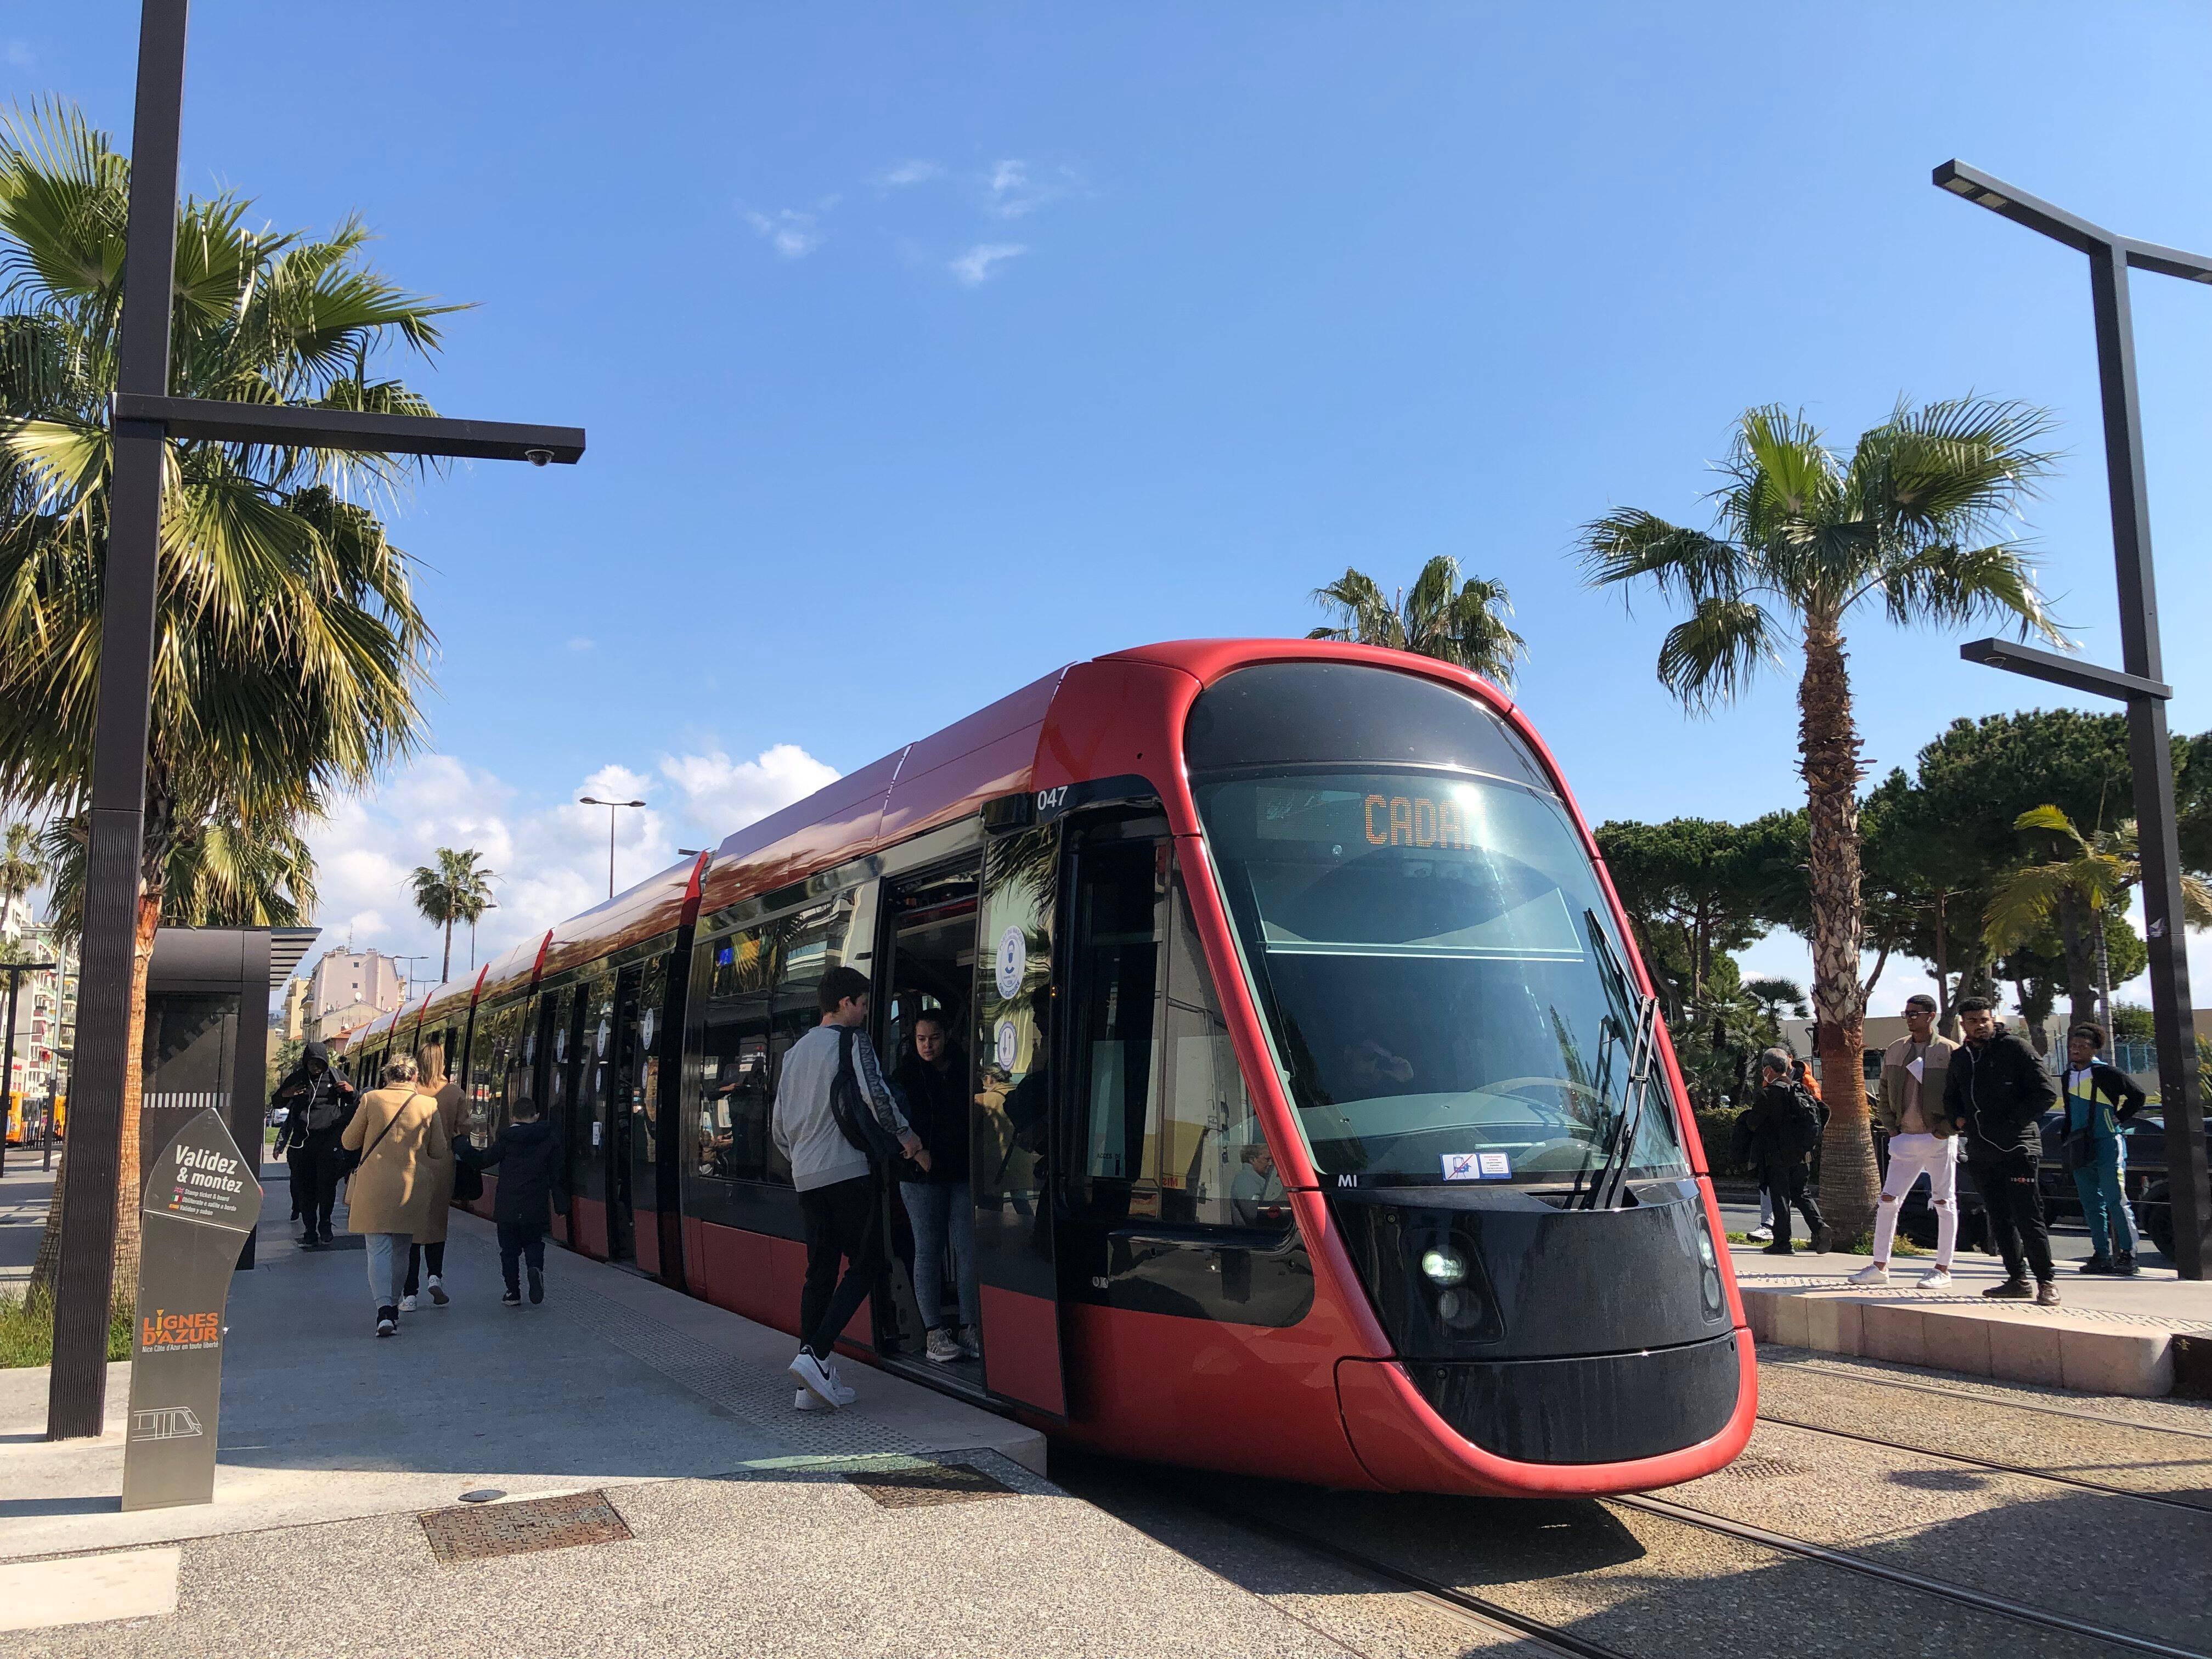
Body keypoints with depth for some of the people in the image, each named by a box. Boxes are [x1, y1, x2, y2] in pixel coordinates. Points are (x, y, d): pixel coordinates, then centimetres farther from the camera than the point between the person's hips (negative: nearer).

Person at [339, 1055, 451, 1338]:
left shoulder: (371, 1100, -5)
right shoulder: (429, 1105, -2)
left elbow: (349, 1142, 4)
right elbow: (439, 1152, 3)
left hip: (374, 1187, -2)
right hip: (412, 1188, 2)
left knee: (378, 1249, -2)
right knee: (401, 1249, 17)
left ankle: (384, 1309, -17)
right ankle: (393, 1306, 26)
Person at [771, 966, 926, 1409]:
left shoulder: (795, 1052, 19)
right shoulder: (851, 1042, -3)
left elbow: (778, 1126, 22)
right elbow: (877, 1097, -15)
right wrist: (911, 1142, -4)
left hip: (806, 1178, 7)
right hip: (849, 1172, -7)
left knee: (820, 1272, 9)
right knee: (864, 1265, -3)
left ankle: (813, 1381, 5)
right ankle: (816, 1354, -17)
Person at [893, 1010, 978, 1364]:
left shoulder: (965, 1069, 6)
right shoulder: (907, 1073, 1)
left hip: (964, 1172, 2)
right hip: (922, 1175, -2)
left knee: (968, 1250, 0)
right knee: (928, 1252, 1)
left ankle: (969, 1327, 8)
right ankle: (934, 1332, 5)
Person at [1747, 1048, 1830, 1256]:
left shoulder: (1768, 1094, -14)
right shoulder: (1801, 1090, 7)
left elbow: (1753, 1123, -8)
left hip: (1777, 1155, -6)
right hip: (1802, 1155, 6)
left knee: (1780, 1197, 1)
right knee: (1801, 1193, 15)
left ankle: (1782, 1242, 4)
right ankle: (1818, 1226, -5)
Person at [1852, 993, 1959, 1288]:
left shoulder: (1951, 1052, -6)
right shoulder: (1894, 1051, 9)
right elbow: (1884, 1095, 16)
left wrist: (1945, 1130, -13)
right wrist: (1892, 1129, 6)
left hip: (1939, 1140, -5)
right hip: (1904, 1140, 5)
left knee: (1945, 1203, 3)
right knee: (1888, 1200, 3)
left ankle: (1943, 1270, 11)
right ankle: (1880, 1267, 9)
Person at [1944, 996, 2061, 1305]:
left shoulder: (2014, 1048, -4)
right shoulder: (1960, 1058, 15)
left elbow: (2046, 1093, -8)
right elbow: (1950, 1099, 29)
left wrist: (2013, 1120, -13)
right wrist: (1958, 1119, 9)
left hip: (2016, 1148, -7)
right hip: (1980, 1152, 7)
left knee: (2027, 1218, -8)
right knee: (1999, 1220, 10)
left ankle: (2046, 1283, -1)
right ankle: (2018, 1280, 18)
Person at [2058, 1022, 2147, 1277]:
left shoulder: (2106, 1073, -6)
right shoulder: (2069, 1077, 14)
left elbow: (2137, 1096, -3)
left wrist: (2118, 1119, -5)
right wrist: (2067, 1142, 18)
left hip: (2107, 1145, -7)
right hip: (2080, 1149, 7)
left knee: (2116, 1201, -7)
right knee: (2091, 1204, 7)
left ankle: (2128, 1255, -2)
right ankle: (2102, 1256, 11)